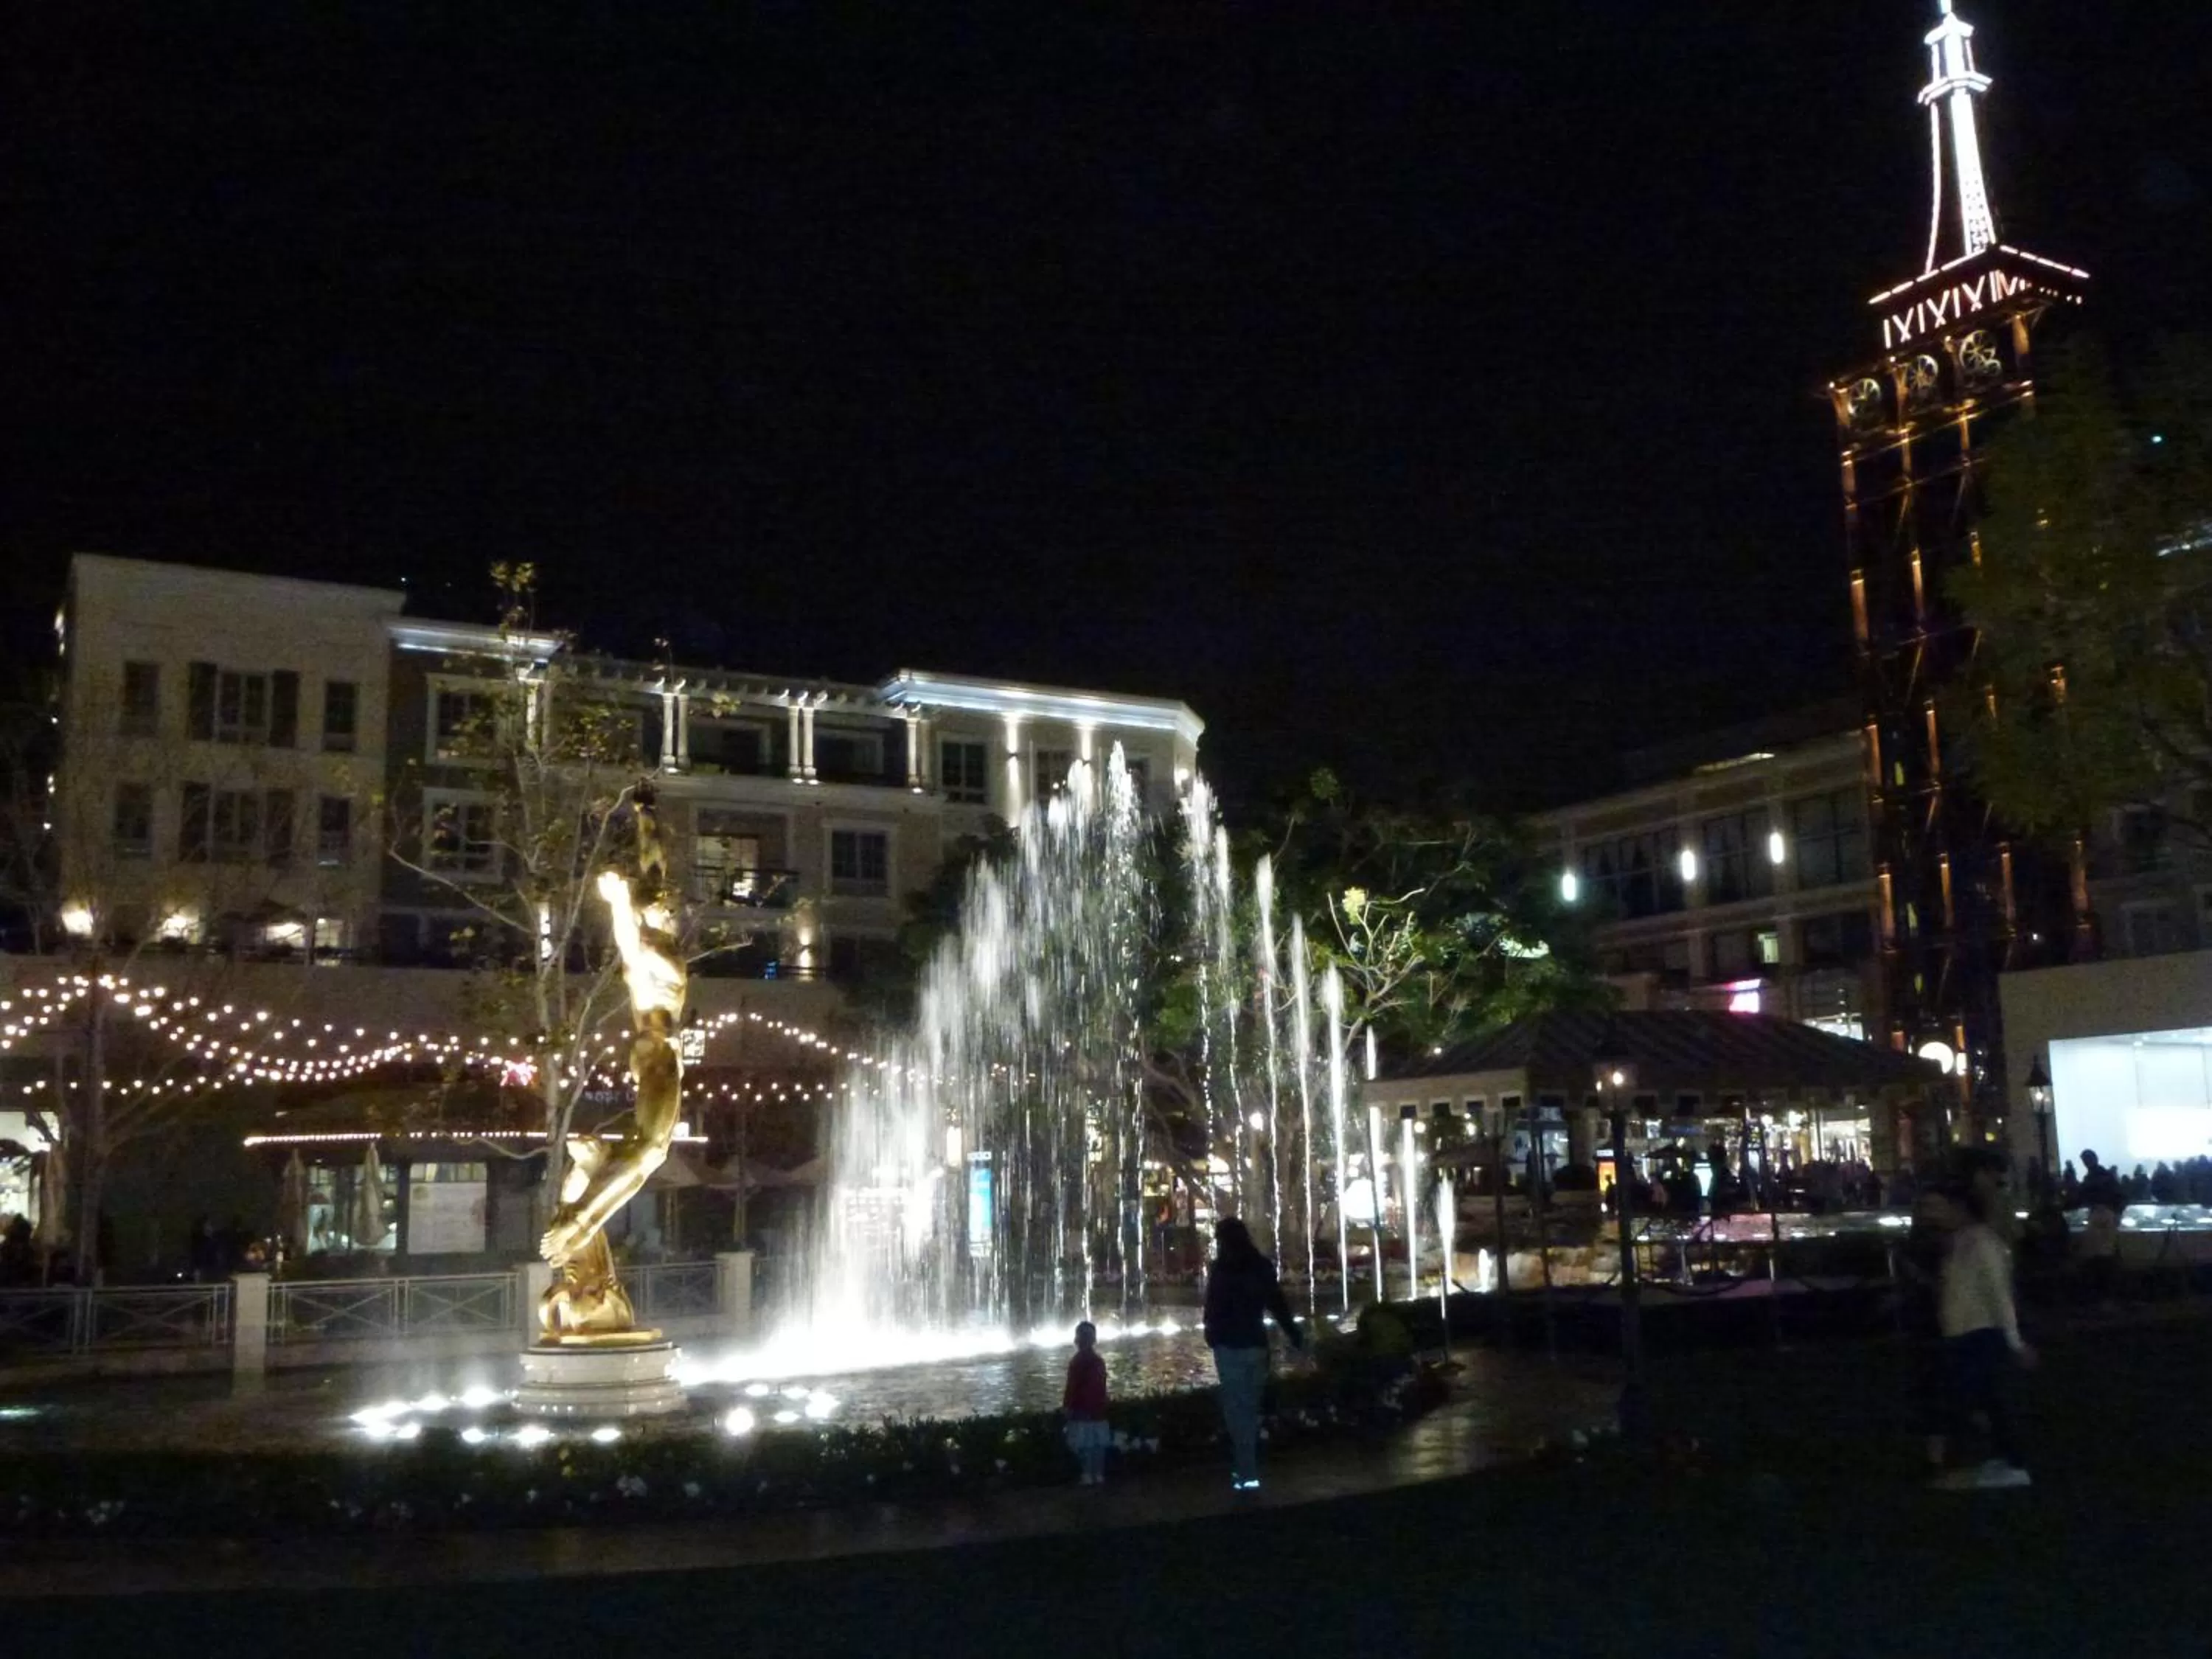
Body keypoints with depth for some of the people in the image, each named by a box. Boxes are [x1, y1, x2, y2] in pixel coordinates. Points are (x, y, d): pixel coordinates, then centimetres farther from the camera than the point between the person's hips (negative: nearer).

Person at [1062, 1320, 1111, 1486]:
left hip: (1082, 1410, -6)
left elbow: (1072, 1386, -14)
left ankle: (1088, 1476, -2)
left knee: (1084, 1445, -2)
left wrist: (1066, 1407, -6)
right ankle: (1099, 1475, 12)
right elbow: (1101, 1387, 13)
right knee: (1098, 1444, 9)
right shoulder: (1099, 1361, 8)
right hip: (1099, 1408, 6)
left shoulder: (1078, 1361, -12)